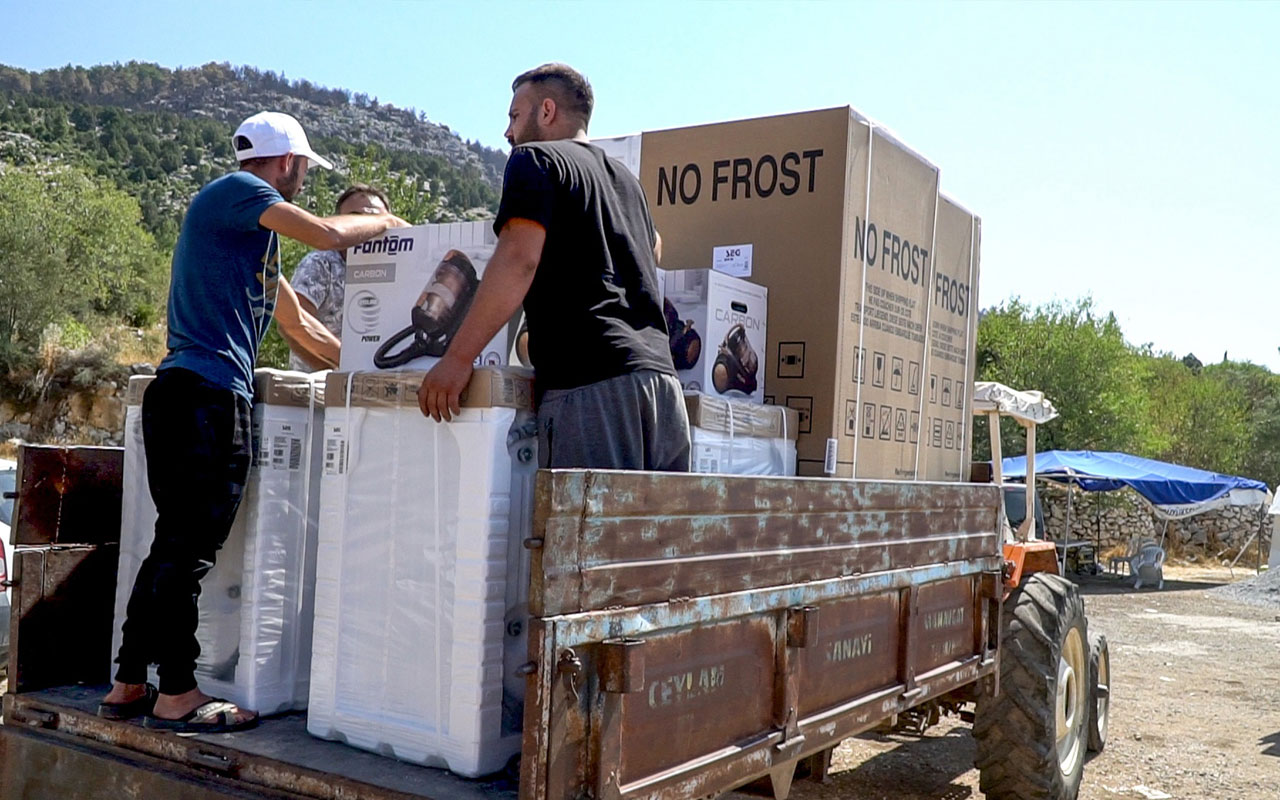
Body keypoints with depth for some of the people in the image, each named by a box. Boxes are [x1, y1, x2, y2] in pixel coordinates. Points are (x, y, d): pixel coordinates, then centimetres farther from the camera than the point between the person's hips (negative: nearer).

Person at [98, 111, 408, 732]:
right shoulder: (236, 190, -1)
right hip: (206, 394, -10)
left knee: (176, 547, 13)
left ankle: (129, 685, 19)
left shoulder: (252, 232, 27)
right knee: (186, 549, -5)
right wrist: (384, 221, 7)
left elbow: (299, 325, 31)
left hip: (186, 397, 10)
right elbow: (328, 234, -13)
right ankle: (176, 696, 2)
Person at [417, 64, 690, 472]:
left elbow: (519, 260, -9)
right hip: (662, 376, 7)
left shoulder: (534, 160, 6)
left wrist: (457, 358, -10)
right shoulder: (626, 178, 27)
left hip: (589, 381, -7)